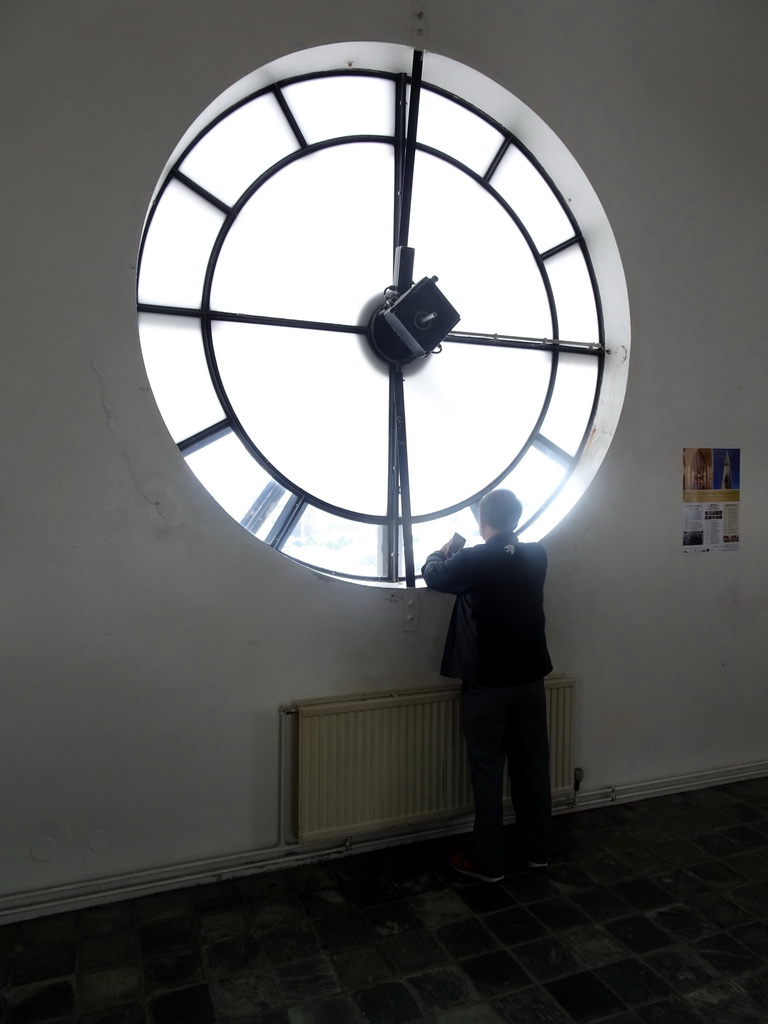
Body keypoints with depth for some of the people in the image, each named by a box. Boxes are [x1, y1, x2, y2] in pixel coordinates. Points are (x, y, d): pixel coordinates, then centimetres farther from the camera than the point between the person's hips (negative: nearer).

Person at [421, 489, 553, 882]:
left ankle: (487, 862, 16)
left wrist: (441, 552, 24)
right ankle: (538, 851, 29)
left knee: (487, 771, 5)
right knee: (533, 765, 15)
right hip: (530, 677, 5)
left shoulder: (472, 560, -15)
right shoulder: (536, 556, -1)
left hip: (486, 683, -5)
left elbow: (432, 575, 4)